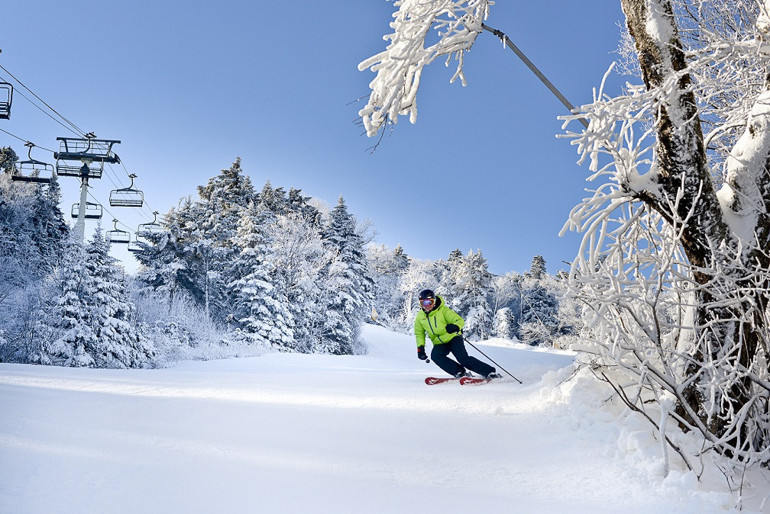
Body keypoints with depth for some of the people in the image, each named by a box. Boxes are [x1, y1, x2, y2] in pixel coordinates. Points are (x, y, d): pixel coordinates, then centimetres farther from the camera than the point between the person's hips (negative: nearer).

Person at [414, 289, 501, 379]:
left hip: (453, 338, -4)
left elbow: (460, 321, -18)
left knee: (463, 359, -22)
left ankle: (490, 372, -12)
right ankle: (460, 372, -18)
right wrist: (420, 347, -1)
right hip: (440, 344, 4)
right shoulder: (420, 317, 0)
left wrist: (455, 327, -41)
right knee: (435, 356, -27)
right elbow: (419, 334, 14)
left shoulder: (443, 310, -14)